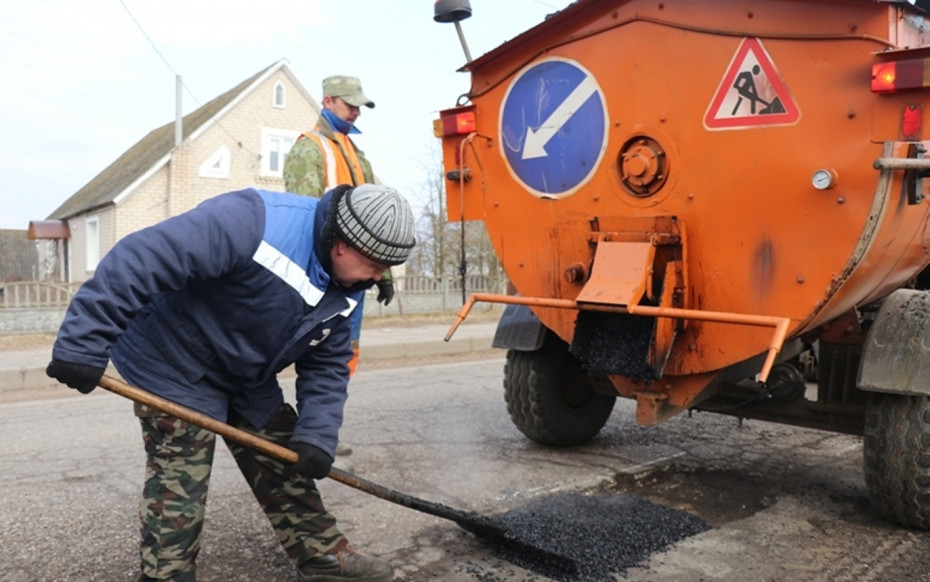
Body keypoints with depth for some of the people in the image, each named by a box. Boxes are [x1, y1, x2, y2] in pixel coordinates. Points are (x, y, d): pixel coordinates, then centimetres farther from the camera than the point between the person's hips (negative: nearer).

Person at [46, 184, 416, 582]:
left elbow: (326, 365, -2)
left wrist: (317, 437, -14)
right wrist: (83, 345, -34)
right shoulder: (254, 222, -34)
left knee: (285, 464, 13)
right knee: (177, 492, -4)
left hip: (249, 379, 8)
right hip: (176, 371, -7)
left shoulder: (347, 286, -7)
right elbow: (140, 260, -36)